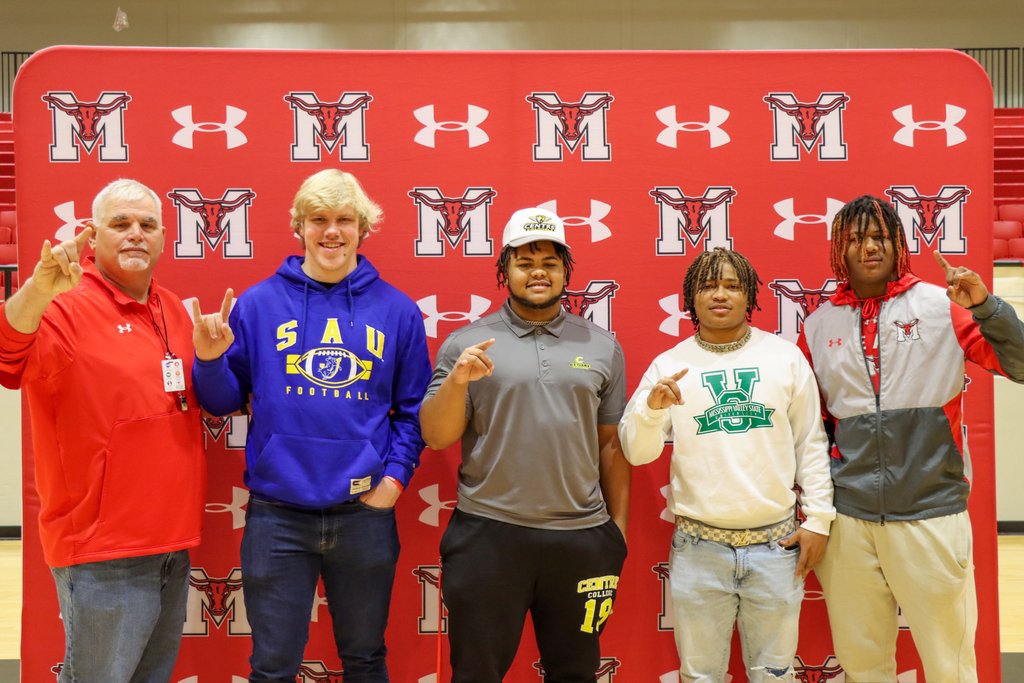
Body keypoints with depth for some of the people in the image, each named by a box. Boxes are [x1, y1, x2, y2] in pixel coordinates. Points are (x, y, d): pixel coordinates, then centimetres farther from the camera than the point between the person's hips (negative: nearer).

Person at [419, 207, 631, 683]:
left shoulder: (602, 346, 7)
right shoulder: (466, 343, 1)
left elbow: (611, 444, 10)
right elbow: (435, 437, -3)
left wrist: (618, 524, 8)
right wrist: (457, 381, -19)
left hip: (582, 537, 2)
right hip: (488, 535, -1)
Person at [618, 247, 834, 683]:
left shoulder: (786, 357, 3)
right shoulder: (669, 365, 1)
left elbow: (811, 444, 6)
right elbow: (636, 452, -2)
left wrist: (817, 519, 2)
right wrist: (652, 406, -20)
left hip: (776, 544, 1)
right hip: (698, 548, 0)